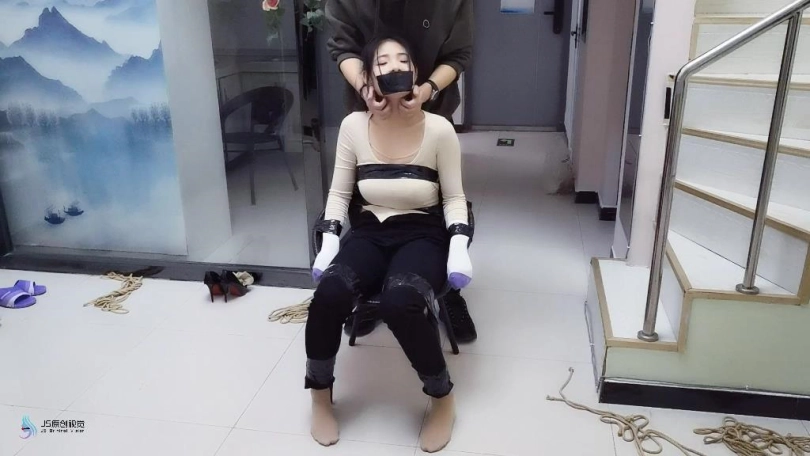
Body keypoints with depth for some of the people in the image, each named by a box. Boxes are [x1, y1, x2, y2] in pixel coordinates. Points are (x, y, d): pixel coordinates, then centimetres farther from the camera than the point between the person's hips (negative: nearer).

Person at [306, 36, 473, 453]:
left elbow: (454, 198, 0)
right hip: (370, 233, 3)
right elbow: (340, 191, 6)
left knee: (400, 303, -34)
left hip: (423, 236, -2)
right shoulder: (353, 126, -1)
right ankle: (320, 395, 0)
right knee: (328, 295, -28)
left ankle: (442, 399, -6)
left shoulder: (439, 130, -7)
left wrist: (459, 247, -15)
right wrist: (328, 242, -6)